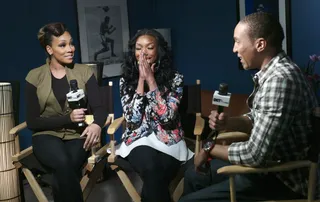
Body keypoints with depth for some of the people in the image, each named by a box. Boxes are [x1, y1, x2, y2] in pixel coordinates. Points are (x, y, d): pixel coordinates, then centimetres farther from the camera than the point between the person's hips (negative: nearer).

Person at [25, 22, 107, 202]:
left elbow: (98, 108, -3)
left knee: (62, 174, -31)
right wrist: (68, 118, -17)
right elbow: (32, 122, -3)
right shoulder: (35, 77, 1)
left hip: (77, 136, 1)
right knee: (63, 164, -34)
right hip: (47, 136, 0)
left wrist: (97, 125, -28)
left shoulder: (84, 72, 4)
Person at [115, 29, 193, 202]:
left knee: (153, 177, -31)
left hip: (168, 141, -1)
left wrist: (150, 80, -13)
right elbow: (132, 119, -8)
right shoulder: (126, 80, 4)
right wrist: (141, 80, -10)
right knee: (152, 170, -33)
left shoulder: (175, 78, -2)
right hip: (138, 140, 1)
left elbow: (167, 117, -14)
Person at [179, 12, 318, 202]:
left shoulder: (280, 79, -28)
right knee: (194, 176, 19)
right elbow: (256, 121, 17)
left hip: (284, 179, -10)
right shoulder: (272, 72, 5)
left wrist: (210, 149, -12)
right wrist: (226, 123, -4)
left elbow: (255, 154, -30)